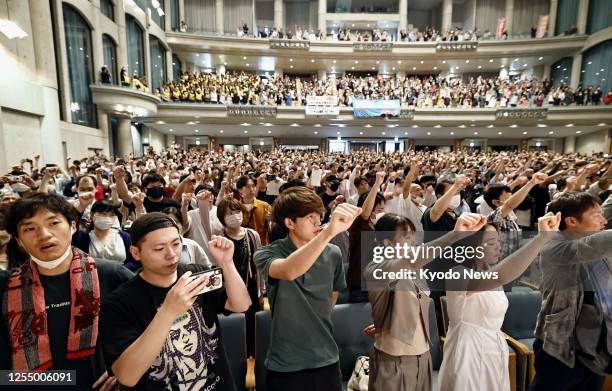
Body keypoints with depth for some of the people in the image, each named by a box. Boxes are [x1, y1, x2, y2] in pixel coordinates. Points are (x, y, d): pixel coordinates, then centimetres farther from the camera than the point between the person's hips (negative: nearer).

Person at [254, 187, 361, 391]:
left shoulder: (333, 254, -5)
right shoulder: (267, 254, -16)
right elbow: (289, 272, -39)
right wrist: (329, 232, -50)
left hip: (326, 360, 3)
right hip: (285, 365, -2)